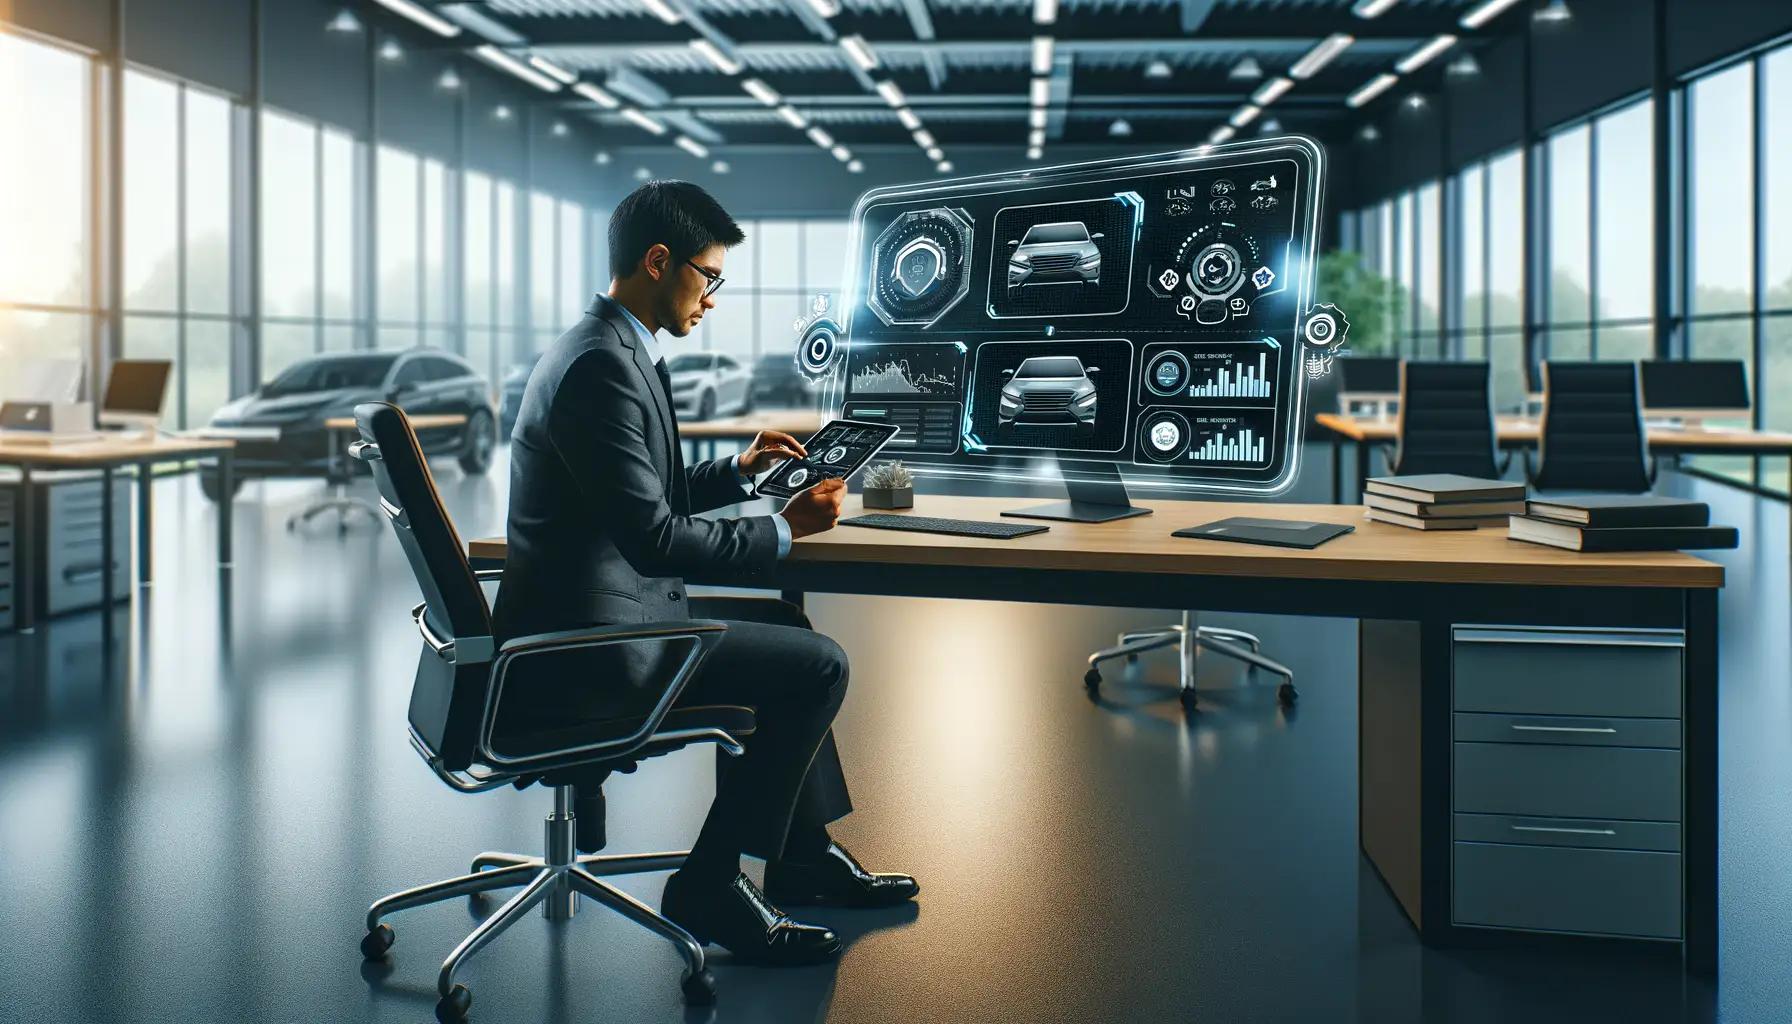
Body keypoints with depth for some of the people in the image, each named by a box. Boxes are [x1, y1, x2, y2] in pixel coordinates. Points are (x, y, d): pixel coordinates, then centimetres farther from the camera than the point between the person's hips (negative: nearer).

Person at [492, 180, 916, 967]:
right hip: (589, 638, -11)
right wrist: (784, 529, -14)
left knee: (784, 626, 23)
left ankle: (801, 855, 29)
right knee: (818, 666, -10)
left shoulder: (608, 350, 12)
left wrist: (740, 470, 14)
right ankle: (710, 885, 2)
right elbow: (653, 537, -24)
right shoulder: (602, 367, -21)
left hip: (593, 613, 11)